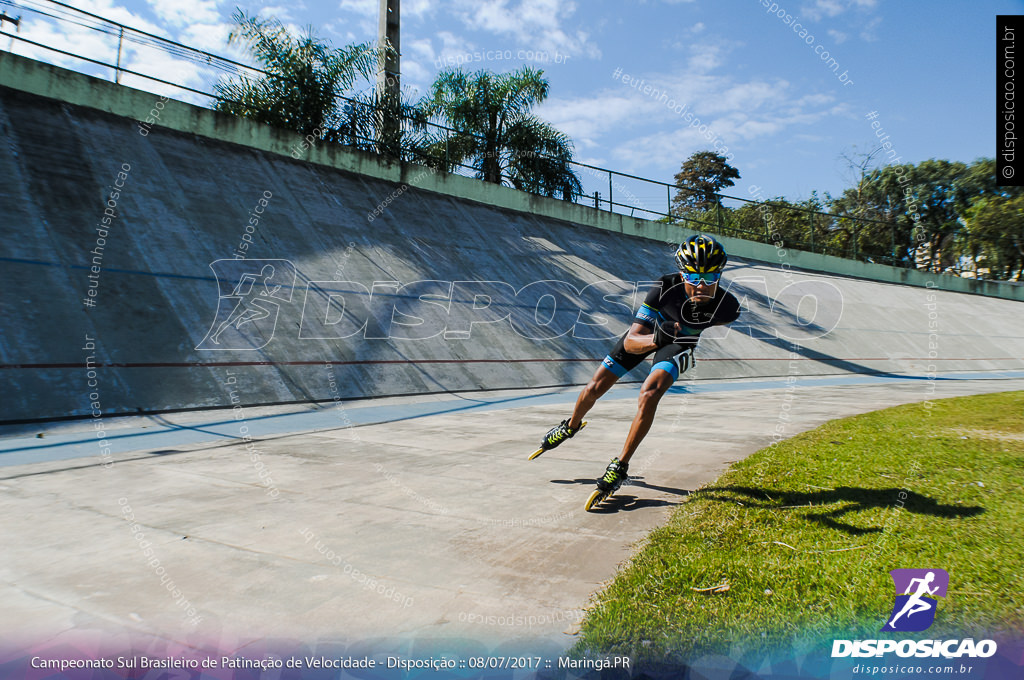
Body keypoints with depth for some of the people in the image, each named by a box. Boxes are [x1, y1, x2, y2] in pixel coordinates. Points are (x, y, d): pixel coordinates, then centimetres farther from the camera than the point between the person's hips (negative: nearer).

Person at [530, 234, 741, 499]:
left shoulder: (728, 306, -33)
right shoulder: (665, 288, -38)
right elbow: (630, 342, -38)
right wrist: (655, 339, -57)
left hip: (681, 342, 0)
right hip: (647, 332, 0)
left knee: (649, 394, -27)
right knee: (593, 389, 1)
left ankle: (621, 465, -10)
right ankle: (571, 426, 35)